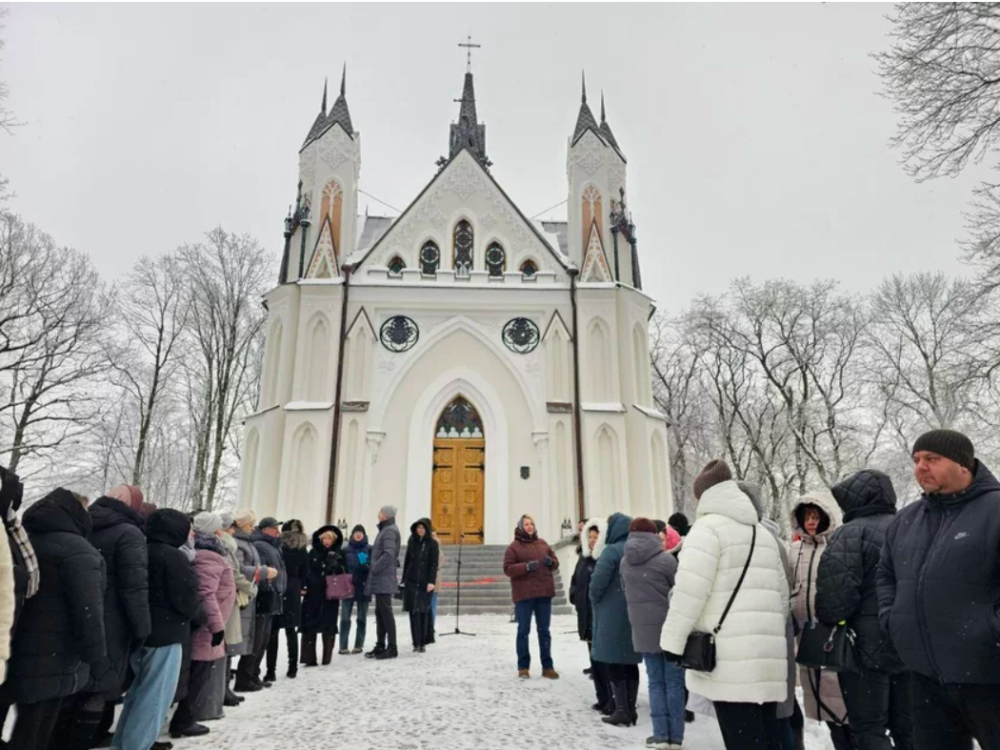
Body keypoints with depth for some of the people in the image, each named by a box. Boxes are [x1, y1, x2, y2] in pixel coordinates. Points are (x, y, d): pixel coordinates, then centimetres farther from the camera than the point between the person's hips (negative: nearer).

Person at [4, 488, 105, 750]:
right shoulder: (77, 551, -19)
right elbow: (88, 608, -22)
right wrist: (94, 652, -13)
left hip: (21, 651, 9)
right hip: (52, 659, -9)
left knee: (28, 726, 20)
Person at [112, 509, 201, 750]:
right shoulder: (174, 557, -18)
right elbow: (186, 600, -17)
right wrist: (196, 614, 4)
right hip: (165, 634, -9)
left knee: (140, 690, 22)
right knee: (154, 695, 1)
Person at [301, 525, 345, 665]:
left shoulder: (338, 554, 5)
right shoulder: (313, 552, 5)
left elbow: (343, 574, 4)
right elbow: (306, 570, 6)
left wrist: (336, 566, -15)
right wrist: (303, 586, -4)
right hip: (313, 594, 0)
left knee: (329, 626, 4)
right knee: (309, 626, -1)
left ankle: (327, 658, 15)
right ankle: (309, 658, 6)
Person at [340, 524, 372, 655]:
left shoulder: (370, 549, 0)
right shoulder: (346, 550, 5)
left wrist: (367, 566, -21)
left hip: (363, 587, -1)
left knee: (362, 618, 8)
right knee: (345, 618, -1)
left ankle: (359, 645, 17)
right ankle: (343, 646, 5)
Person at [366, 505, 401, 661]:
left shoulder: (390, 531, -13)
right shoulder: (385, 530, 17)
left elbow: (388, 554, -22)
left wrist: (374, 569, -16)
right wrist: (375, 569, 13)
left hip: (384, 579, -10)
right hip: (380, 579, 10)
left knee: (386, 613, -5)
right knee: (380, 613, 13)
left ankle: (391, 648, 0)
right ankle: (380, 646, 19)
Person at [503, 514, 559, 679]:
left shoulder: (542, 543, 11)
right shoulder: (514, 546, -4)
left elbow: (555, 562, 17)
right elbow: (507, 569, -10)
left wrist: (550, 562, -7)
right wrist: (526, 566, -22)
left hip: (544, 592, 4)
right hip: (524, 594, -4)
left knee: (544, 630, 10)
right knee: (523, 630, 3)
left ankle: (547, 666, 18)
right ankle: (523, 667, 13)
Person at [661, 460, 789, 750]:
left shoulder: (708, 527, -7)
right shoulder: (762, 533, 19)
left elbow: (690, 590, -14)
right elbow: (782, 594, 23)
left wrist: (673, 640, -6)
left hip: (731, 657, -8)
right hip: (768, 653, 8)